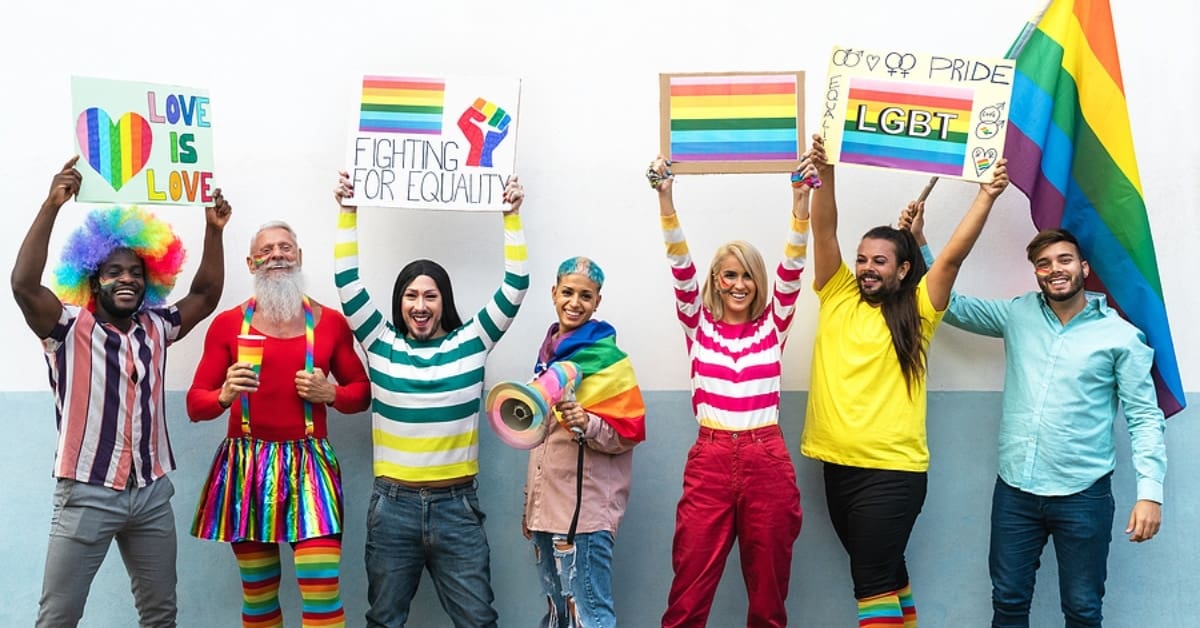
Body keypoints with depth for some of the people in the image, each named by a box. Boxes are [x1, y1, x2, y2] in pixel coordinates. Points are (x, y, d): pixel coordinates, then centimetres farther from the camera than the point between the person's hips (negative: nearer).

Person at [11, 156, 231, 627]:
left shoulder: (156, 328, 10)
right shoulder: (70, 327, -5)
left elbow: (205, 296, 14)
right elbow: (24, 285, -20)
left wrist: (213, 231, 2)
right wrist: (51, 206, -27)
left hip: (152, 491, 5)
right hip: (87, 494, -5)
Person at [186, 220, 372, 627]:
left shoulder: (330, 322, 5)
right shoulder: (227, 324, 3)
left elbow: (362, 391, 14)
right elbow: (195, 404, 3)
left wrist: (329, 393, -6)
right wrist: (225, 394, -18)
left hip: (309, 465, -1)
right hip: (246, 466, 1)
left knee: (323, 592, -10)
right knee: (256, 592, 10)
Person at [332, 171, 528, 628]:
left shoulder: (470, 343, 2)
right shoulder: (381, 344, 3)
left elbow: (515, 288, -2)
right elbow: (347, 284, 0)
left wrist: (512, 216, -5)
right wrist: (348, 212, -3)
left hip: (457, 506, 0)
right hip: (393, 506, 1)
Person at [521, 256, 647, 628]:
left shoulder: (608, 358, -9)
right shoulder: (549, 352, 13)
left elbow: (629, 432, -11)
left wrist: (588, 424, -29)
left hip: (584, 510, -8)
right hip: (547, 507, 8)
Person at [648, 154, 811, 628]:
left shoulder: (772, 326, 9)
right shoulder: (698, 326, 7)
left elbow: (792, 266, -2)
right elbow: (680, 265, -4)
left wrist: (801, 197, -13)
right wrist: (665, 198, -15)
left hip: (768, 461, 1)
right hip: (709, 461, -1)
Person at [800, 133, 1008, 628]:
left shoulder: (916, 313, 1)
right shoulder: (837, 298, 7)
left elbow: (953, 256, -8)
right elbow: (824, 232, -2)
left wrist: (986, 197, -8)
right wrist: (825, 174, -14)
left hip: (892, 470, -4)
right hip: (838, 463, 4)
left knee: (872, 581, -5)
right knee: (885, 572, 17)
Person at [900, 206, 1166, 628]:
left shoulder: (1121, 335, -4)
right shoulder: (1017, 315, 6)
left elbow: (1144, 417, -3)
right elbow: (952, 305, 13)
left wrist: (1150, 491, -13)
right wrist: (919, 243, 2)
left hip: (1083, 495, -3)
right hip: (1014, 490, 3)